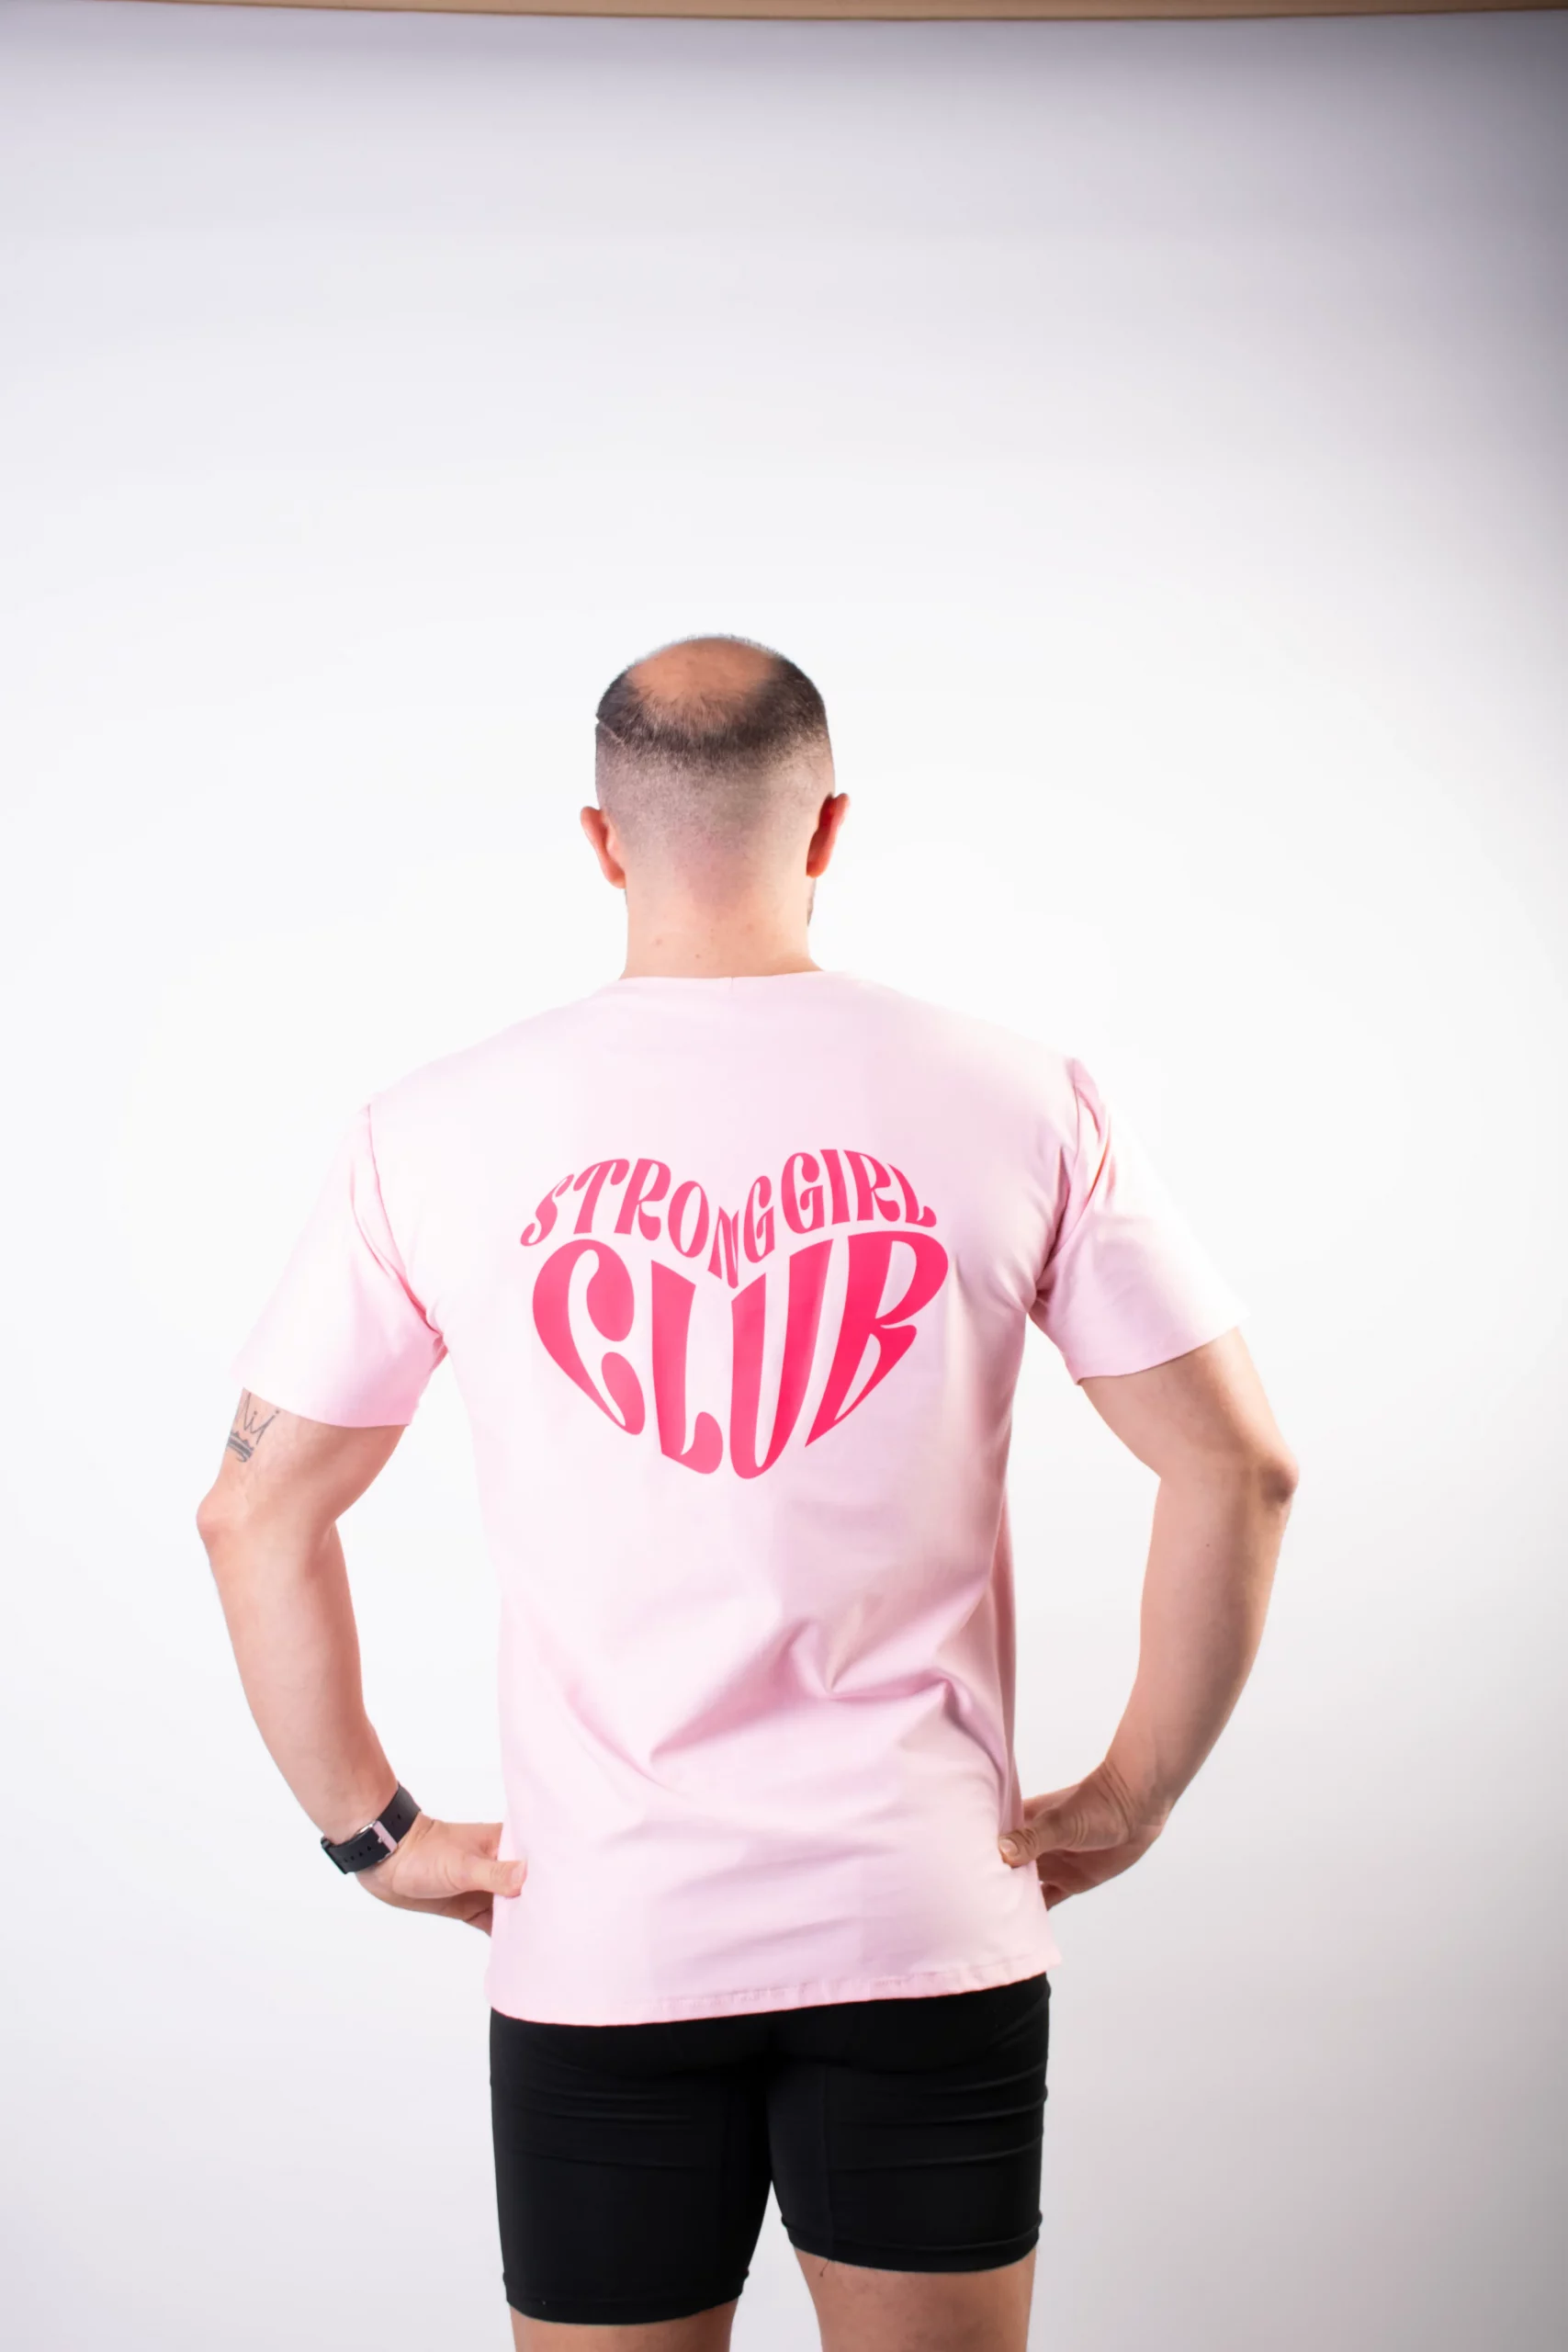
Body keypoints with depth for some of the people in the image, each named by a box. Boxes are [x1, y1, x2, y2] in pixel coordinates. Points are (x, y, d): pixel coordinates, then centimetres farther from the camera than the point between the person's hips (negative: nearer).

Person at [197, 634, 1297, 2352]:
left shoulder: (435, 1131, -3)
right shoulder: (1015, 1101, -4)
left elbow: (255, 1514, 2)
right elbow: (1238, 1467, -3)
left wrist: (369, 1830, 9)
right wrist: (1135, 1795, 6)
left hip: (597, 1939, 0)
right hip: (931, 1926, 0)